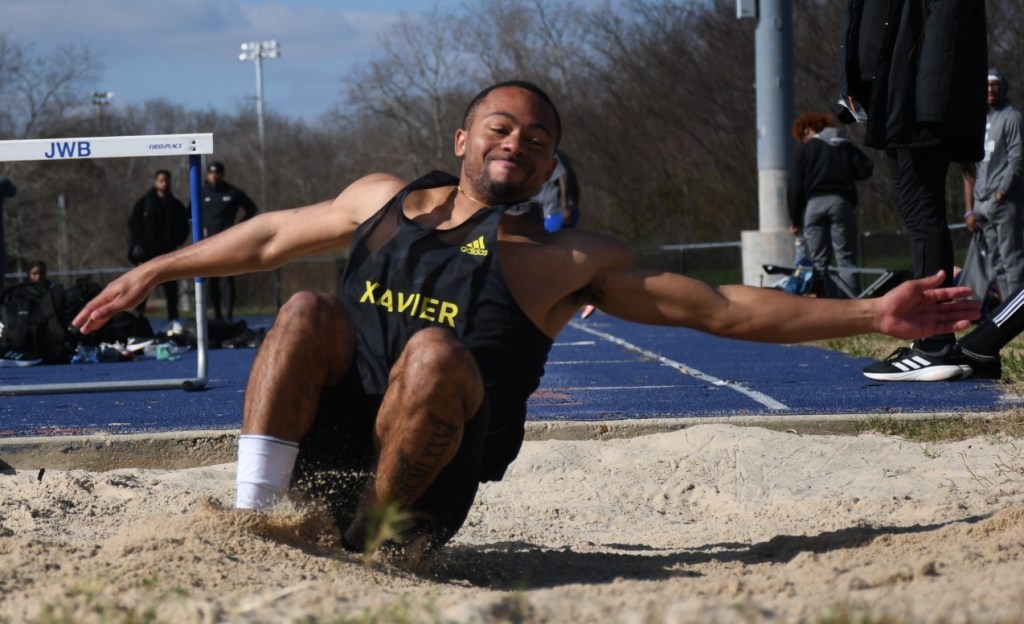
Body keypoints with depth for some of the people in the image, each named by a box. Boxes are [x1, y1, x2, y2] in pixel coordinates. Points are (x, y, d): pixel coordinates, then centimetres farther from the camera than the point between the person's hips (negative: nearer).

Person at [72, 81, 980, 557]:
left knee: (436, 351, -29)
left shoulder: (569, 259, 6)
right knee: (309, 310, -19)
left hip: (421, 484, -3)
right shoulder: (384, 201, 17)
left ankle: (377, 535, -18)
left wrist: (868, 315, -4)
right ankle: (256, 512, -26)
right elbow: (273, 238, 31)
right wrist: (155, 271, 35)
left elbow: (722, 308, 3)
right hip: (318, 450, 3)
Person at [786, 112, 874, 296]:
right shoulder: (845, 146, 15)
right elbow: (866, 169, 5)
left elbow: (794, 187, 2)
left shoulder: (803, 150, 8)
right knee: (846, 259, -2)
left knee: (817, 261, 1)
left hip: (813, 204, -1)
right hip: (841, 202, 1)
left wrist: (795, 220, 6)